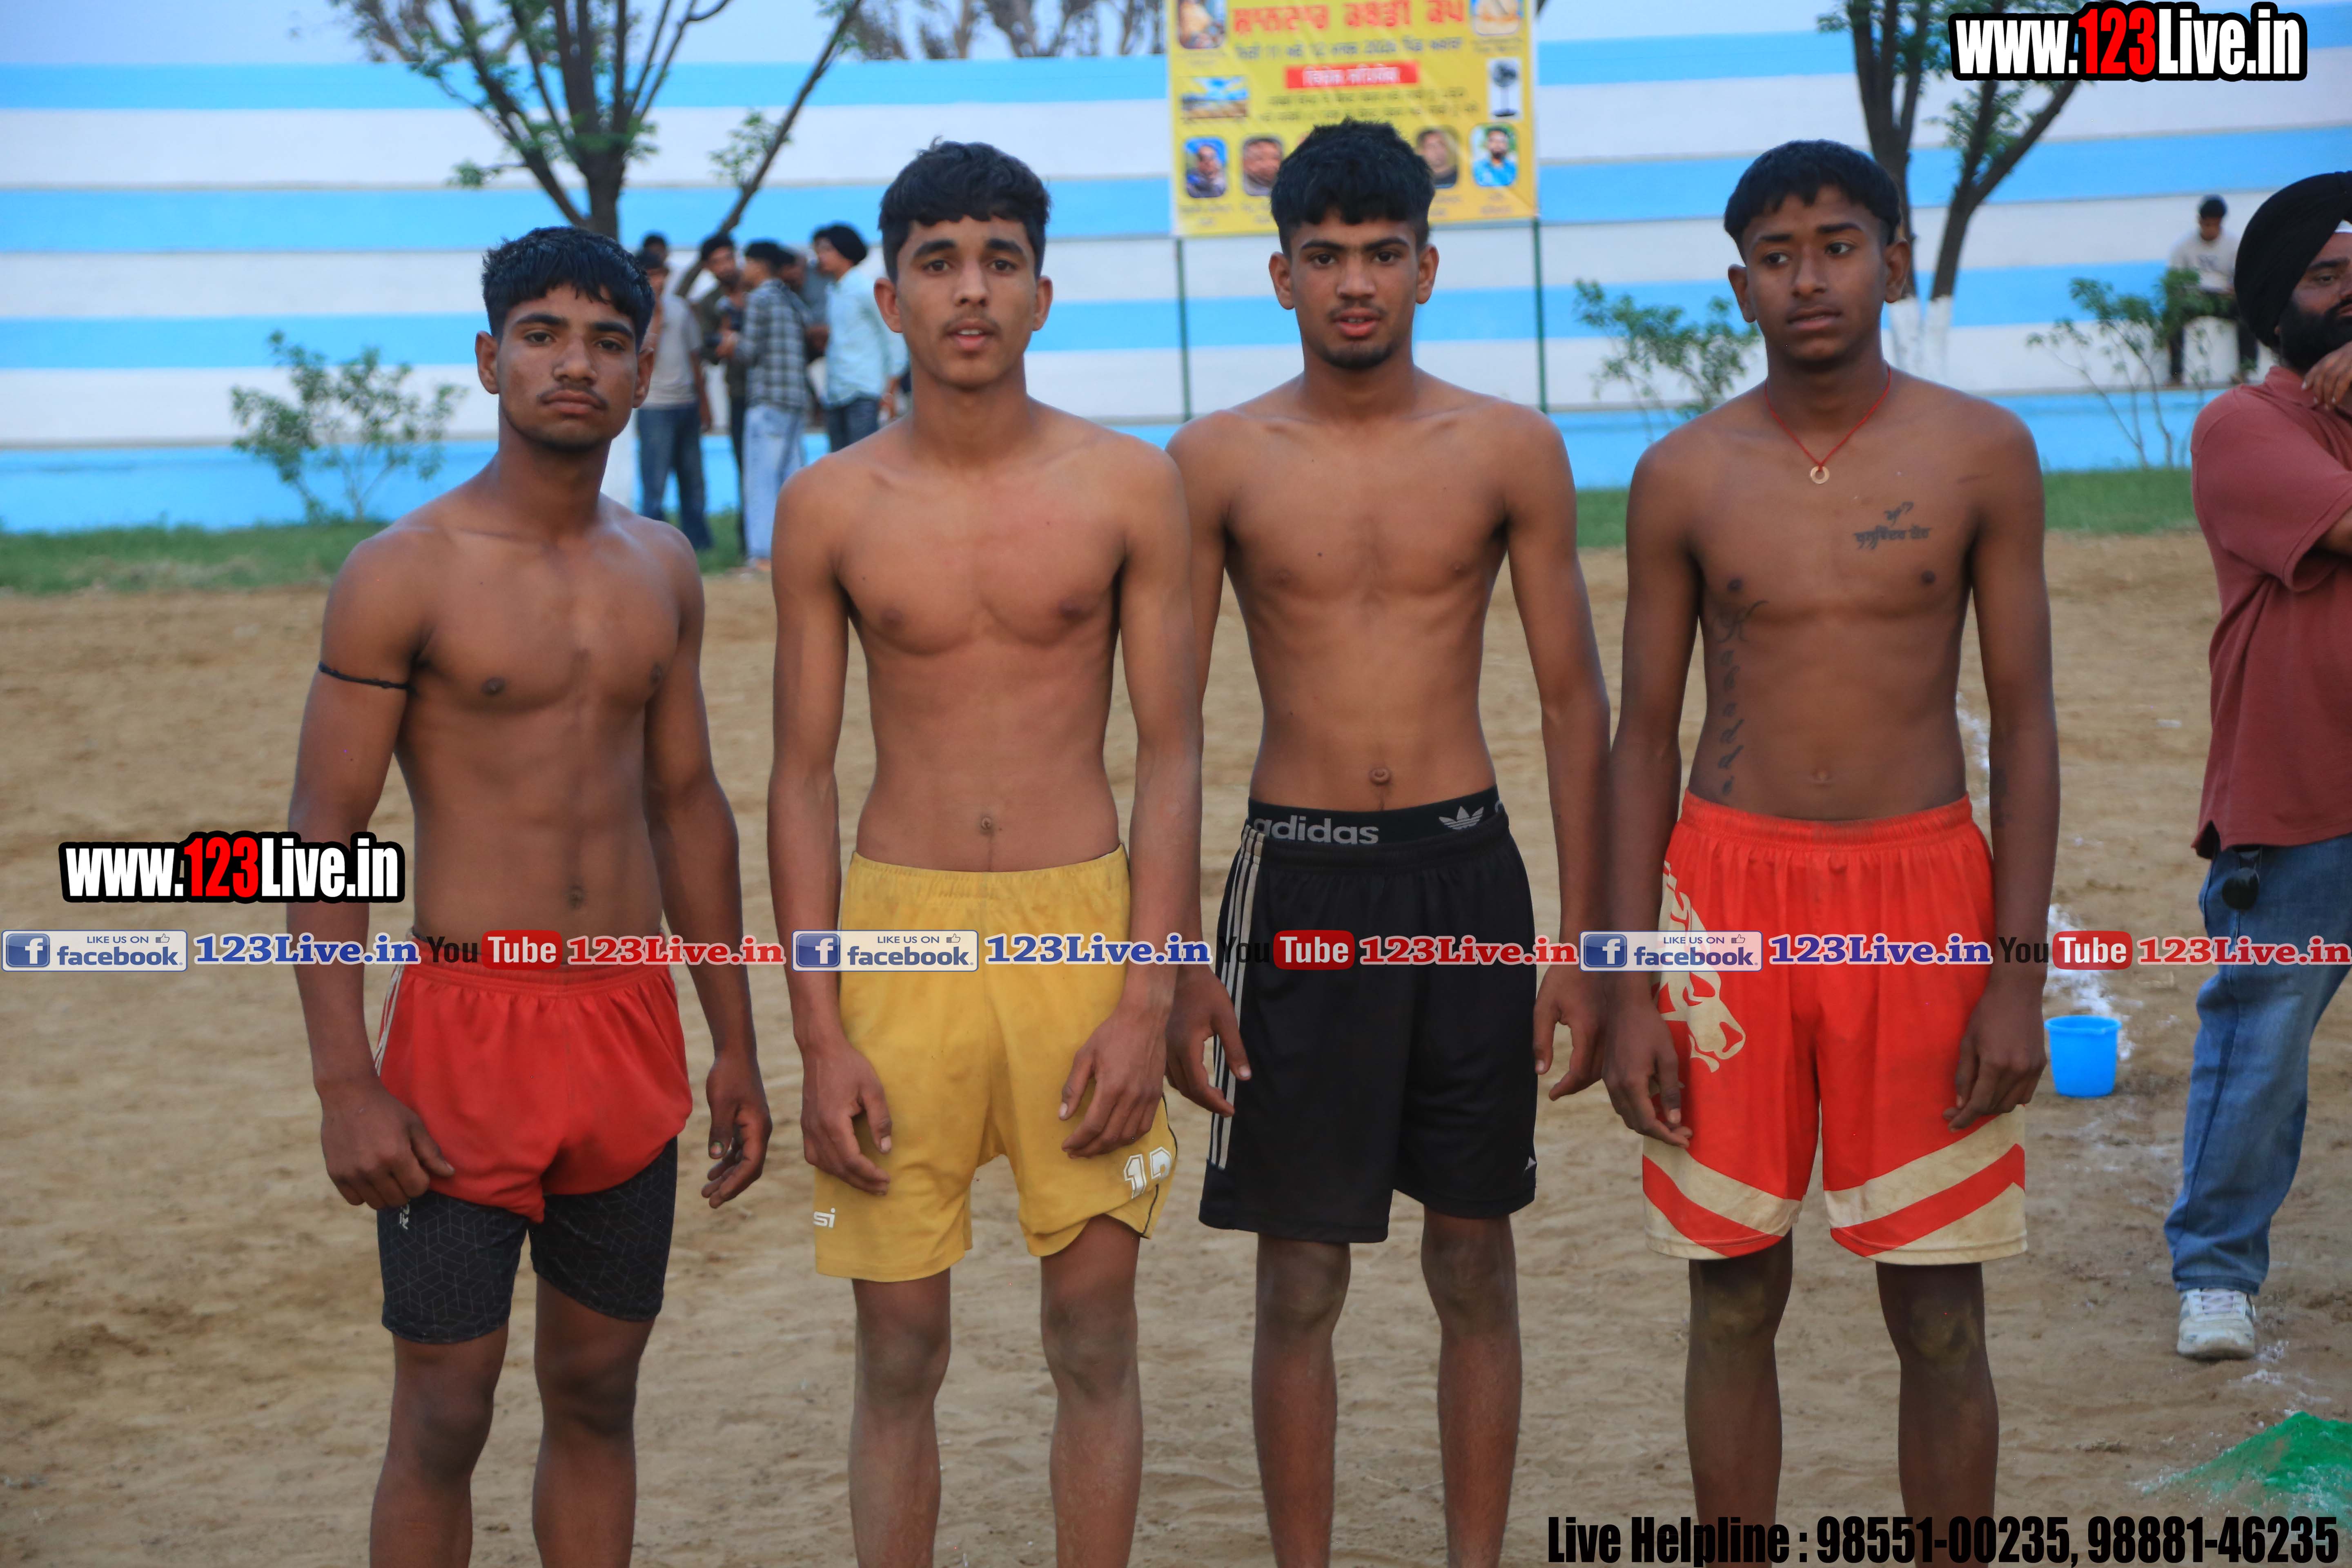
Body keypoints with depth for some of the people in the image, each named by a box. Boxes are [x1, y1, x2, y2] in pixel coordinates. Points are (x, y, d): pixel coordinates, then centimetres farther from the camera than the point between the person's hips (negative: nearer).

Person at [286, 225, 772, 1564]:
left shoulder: (662, 570, 9)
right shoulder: (405, 575, -8)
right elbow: (324, 836, -8)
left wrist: (736, 1047, 15)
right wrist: (346, 1088, -15)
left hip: (633, 1031, 5)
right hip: (469, 1020, -5)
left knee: (598, 1396, 12)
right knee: (444, 1418, -1)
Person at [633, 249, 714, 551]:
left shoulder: (680, 308, 10)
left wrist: (704, 402, 21)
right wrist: (656, 319, -18)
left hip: (687, 405, 6)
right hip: (655, 409, -6)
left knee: (693, 481, 10)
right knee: (654, 487, -7)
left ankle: (698, 544, 17)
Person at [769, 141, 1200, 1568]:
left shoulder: (1129, 488, 0)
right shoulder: (831, 508, 2)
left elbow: (1172, 758, 1)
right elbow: (802, 778, 4)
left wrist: (1146, 1004, -8)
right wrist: (820, 1035, -3)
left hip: (1084, 929, 0)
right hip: (899, 933, 0)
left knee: (1096, 1334, 5)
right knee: (900, 1350, 5)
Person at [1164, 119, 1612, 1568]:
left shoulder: (1512, 451, 1)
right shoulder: (1219, 460, 0)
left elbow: (1575, 703, 4)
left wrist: (1581, 946, 0)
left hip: (1467, 871, 1)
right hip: (1298, 876, -1)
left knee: (1476, 1268, 8)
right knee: (1299, 1281, 3)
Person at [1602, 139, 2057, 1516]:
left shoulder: (1981, 455, 0)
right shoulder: (1686, 477, 2)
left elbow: (2025, 719, 1)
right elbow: (1645, 735, 6)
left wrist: (2019, 967, -6)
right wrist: (1630, 986, 0)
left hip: (1921, 889, -1)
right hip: (1733, 889, 1)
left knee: (1940, 1313, 3)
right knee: (1736, 1299, 6)